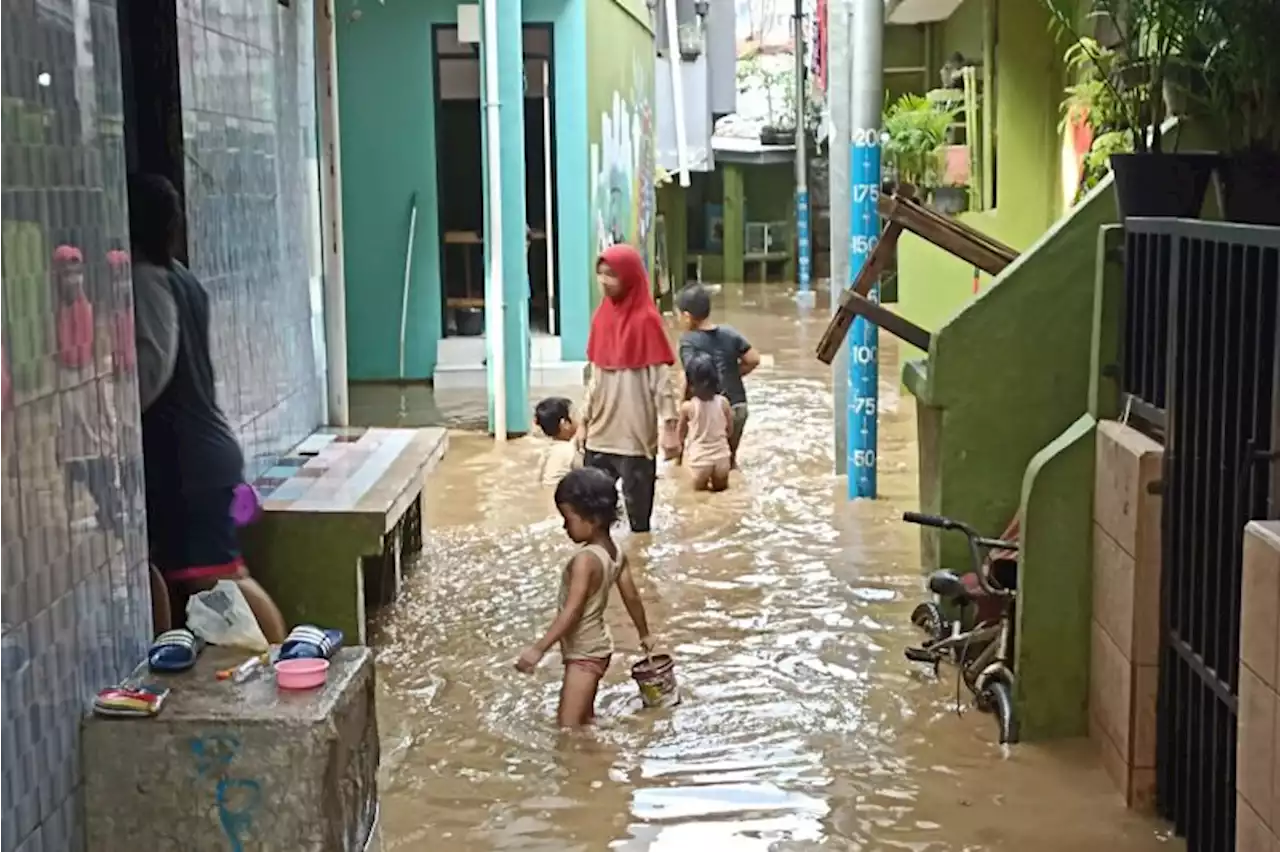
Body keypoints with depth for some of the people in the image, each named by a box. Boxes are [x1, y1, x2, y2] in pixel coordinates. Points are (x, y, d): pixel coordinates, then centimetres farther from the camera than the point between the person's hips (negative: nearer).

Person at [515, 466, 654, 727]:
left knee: (569, 729, -9)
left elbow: (571, 612, -30)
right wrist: (644, 635, 24)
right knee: (584, 721, 19)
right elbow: (632, 598, 9)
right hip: (596, 647, 10)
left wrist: (538, 648, -31)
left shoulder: (585, 559, -26)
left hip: (584, 653, -10)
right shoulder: (616, 552, -1)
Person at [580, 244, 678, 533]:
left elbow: (661, 377, -12)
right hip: (601, 432, 6)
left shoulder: (646, 320, -11)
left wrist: (669, 424, -17)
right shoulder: (602, 316, 8)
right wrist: (585, 419, 14)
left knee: (638, 504, 4)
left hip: (636, 433, -6)